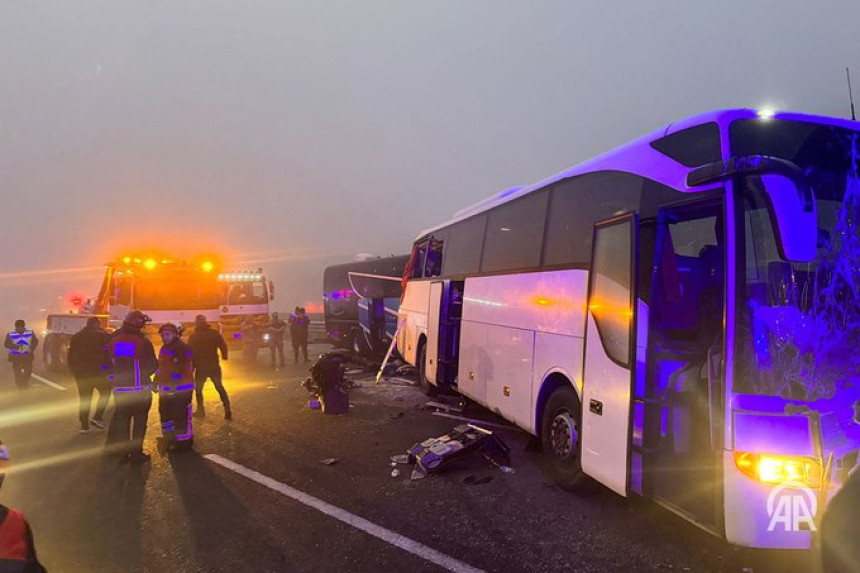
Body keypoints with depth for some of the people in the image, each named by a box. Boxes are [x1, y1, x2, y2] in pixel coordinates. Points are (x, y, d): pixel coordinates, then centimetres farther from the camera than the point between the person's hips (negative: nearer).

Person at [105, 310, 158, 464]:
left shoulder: (113, 341, -1)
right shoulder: (143, 342, -16)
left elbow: (108, 364, 6)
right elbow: (153, 365, -9)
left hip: (120, 388, 4)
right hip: (141, 389, -4)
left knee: (122, 420, 15)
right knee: (139, 420, 7)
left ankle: (123, 452, 20)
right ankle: (136, 453, 9)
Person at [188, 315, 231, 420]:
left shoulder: (193, 336, -4)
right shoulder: (215, 333, -1)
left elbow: (190, 352, -4)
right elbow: (223, 346, -3)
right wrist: (224, 356, 16)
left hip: (200, 367, -2)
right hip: (214, 365, 2)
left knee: (198, 388, 18)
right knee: (220, 387, 11)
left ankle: (200, 411, 18)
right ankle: (227, 411, 3)